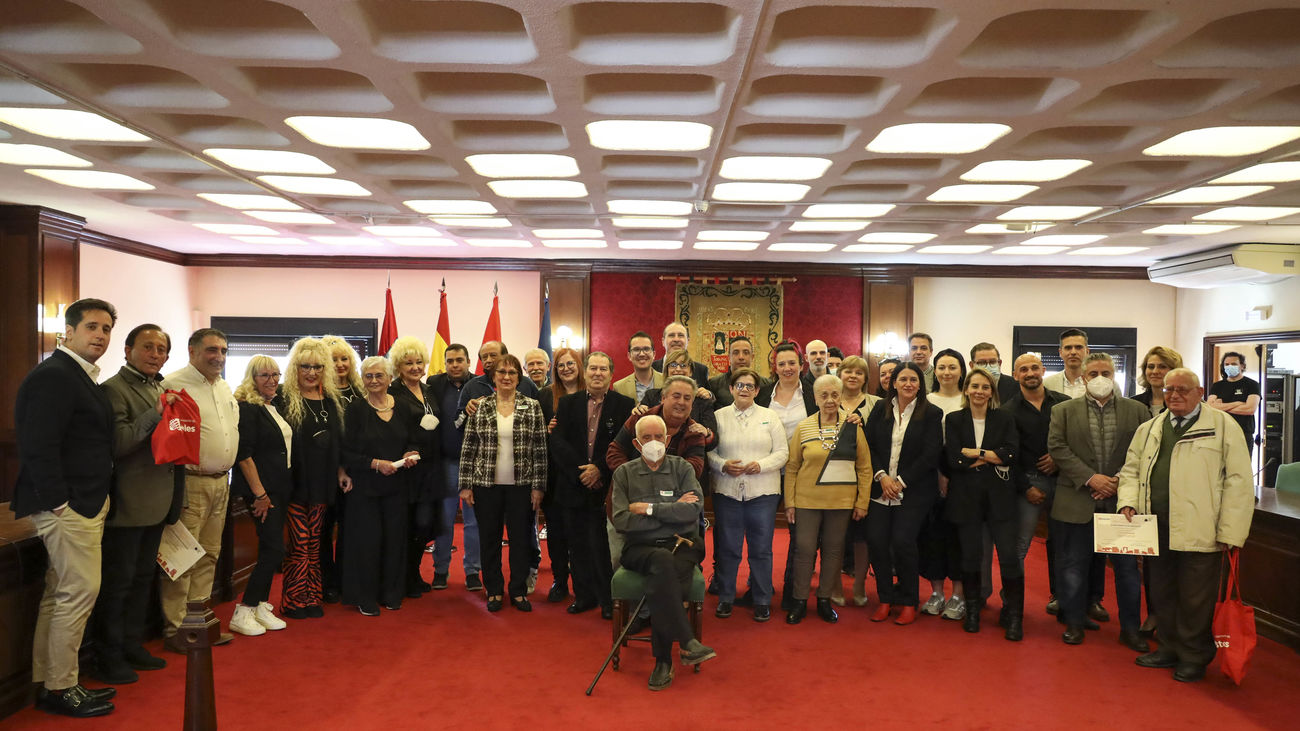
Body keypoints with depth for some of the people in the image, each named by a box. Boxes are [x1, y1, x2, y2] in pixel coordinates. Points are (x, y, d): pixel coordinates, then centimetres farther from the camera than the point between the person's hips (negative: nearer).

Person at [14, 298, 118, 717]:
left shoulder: (78, 376, 16)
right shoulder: (53, 376, -14)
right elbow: (39, 446, -21)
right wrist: (59, 502, -20)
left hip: (86, 504, 10)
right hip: (67, 506, -10)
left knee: (59, 594, 15)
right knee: (80, 590, -4)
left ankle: (48, 685, 25)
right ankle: (61, 689, 9)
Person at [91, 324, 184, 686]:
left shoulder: (162, 390, 15)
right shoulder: (113, 389, -11)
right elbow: (118, 443, -21)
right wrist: (156, 412, -25)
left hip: (156, 503, 9)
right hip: (128, 504, -8)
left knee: (143, 577, 18)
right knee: (117, 581, 1)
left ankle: (133, 646, 31)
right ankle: (108, 659, 13)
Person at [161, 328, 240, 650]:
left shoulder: (225, 388, 16)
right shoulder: (174, 384, -11)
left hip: (220, 482, 8)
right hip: (190, 483, -8)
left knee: (209, 555, 14)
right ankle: (174, 629, 7)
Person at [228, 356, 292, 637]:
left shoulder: (277, 405, 12)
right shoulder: (247, 408, -12)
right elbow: (244, 455, -17)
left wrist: (276, 491, 14)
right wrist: (259, 493, -18)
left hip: (280, 487, 8)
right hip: (261, 489, -8)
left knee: (270, 549, 11)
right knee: (274, 549, -10)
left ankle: (261, 607, 20)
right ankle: (242, 614, -2)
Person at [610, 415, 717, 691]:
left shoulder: (683, 468, 11)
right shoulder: (624, 473, 10)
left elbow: (693, 510, -7)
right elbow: (621, 520, -4)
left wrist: (649, 508, -7)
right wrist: (672, 511, -5)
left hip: (681, 546, 1)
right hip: (640, 549, 0)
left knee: (659, 583, -32)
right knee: (663, 561, -36)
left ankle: (663, 660, -22)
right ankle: (687, 642, -35)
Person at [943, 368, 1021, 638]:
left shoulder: (1004, 419, 6)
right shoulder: (954, 420, 4)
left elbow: (1010, 455, -9)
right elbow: (953, 460, -8)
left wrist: (973, 452, -12)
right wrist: (991, 457, -9)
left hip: (999, 496, 0)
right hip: (966, 497, 0)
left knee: (1009, 556, -5)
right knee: (970, 555, 8)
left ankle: (1014, 616, 7)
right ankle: (972, 611, 24)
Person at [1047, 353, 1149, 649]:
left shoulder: (1137, 410, 7)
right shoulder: (1064, 411, 5)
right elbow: (1057, 448, -5)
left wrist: (1119, 480, -12)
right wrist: (1091, 478, -14)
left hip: (1121, 500, 1)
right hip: (1077, 502, -1)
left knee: (1127, 566, 7)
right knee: (1074, 565, 7)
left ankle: (1130, 628, 20)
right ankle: (1074, 622, 21)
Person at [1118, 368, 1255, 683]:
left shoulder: (1222, 426, -2)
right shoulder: (1149, 429, 14)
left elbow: (1238, 482, -6)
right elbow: (1131, 470, 18)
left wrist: (1230, 533, -11)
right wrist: (1128, 502, -1)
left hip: (1199, 530, -5)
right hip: (1158, 528, 5)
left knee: (1195, 599, 3)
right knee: (1163, 593, 15)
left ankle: (1194, 657, 21)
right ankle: (1170, 648, 31)